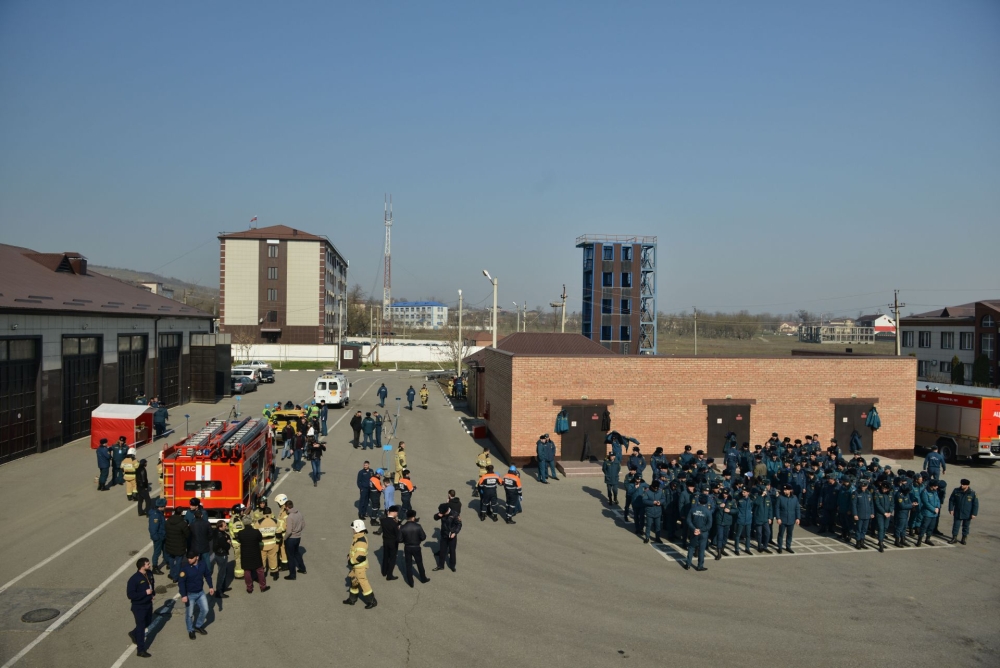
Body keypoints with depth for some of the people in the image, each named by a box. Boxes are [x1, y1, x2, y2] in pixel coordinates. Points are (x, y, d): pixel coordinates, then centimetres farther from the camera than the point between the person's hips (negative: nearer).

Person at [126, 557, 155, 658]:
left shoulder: (149, 574, -4)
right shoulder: (134, 579, -26)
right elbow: (130, 595, -26)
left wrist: (153, 592, -1)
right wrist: (145, 593, -29)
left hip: (148, 604, 7)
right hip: (139, 607, -7)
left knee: (148, 622, 24)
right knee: (141, 627, 4)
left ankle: (134, 633, 50)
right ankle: (141, 650, 18)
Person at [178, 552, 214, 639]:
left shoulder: (203, 564, -12)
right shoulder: (186, 569, -24)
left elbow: (207, 575, 5)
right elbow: (181, 582, -20)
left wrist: (210, 586, 5)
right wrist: (183, 595, -26)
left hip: (200, 593, 4)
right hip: (190, 595, -4)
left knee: (205, 610, 11)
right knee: (189, 614, 9)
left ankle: (198, 626, 35)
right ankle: (190, 630, 32)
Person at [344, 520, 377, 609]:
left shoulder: (361, 540, -28)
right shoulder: (357, 537, 6)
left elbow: (360, 556, -32)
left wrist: (351, 562, -19)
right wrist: (349, 556, 3)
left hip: (360, 566, -10)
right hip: (356, 566, 10)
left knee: (363, 583, -2)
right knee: (354, 581, 21)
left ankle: (372, 601, 9)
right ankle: (352, 599, 36)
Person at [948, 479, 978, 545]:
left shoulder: (972, 493, -11)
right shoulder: (956, 491, -7)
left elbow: (976, 504, -5)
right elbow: (951, 500, 2)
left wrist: (974, 514, -9)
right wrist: (951, 509, -2)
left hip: (967, 515, -1)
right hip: (957, 513, 1)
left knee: (965, 526, 14)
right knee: (956, 525, 4)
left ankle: (964, 538, 28)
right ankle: (954, 538, 15)